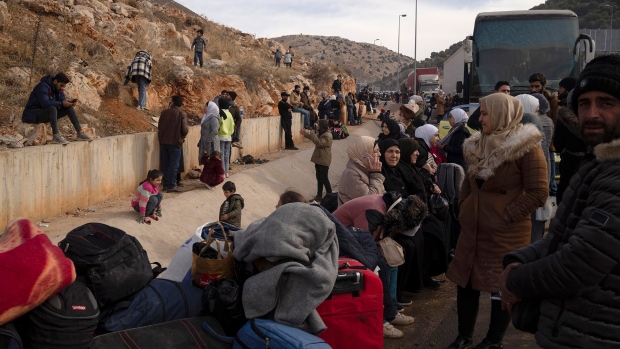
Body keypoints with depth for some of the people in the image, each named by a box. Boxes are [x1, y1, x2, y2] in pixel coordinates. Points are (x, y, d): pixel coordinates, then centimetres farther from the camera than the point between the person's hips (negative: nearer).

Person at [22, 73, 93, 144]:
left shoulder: (57, 88, 6)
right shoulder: (43, 86, -21)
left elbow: (62, 99, 6)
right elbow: (45, 103, -31)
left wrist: (69, 102, -17)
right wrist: (61, 103, -34)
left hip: (48, 113, 9)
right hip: (33, 114, -9)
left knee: (69, 108, -6)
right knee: (52, 108, -38)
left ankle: (80, 133, -10)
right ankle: (56, 135, -39)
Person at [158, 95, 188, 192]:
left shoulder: (164, 112, 1)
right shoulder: (182, 114, -10)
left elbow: (159, 127, 6)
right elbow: (185, 130, -15)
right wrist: (183, 136, 7)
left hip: (163, 142, 4)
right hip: (175, 142, -4)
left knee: (165, 164, 13)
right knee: (174, 165, 2)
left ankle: (165, 184, 18)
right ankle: (171, 186, 0)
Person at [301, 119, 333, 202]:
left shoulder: (327, 135, -19)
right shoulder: (322, 133, 13)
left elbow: (319, 143, -27)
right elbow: (314, 138, 28)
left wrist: (312, 134, -25)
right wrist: (306, 134, 17)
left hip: (324, 161, -10)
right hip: (319, 160, 10)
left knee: (324, 179, -5)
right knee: (319, 178, 13)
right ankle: (319, 195, 20)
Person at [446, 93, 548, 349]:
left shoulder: (527, 147, -13)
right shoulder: (477, 144, 10)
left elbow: (538, 193, -16)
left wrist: (506, 216, -16)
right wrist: (464, 207, 10)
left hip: (505, 233, -7)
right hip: (473, 227, 7)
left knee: (502, 287, 6)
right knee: (465, 281, 12)